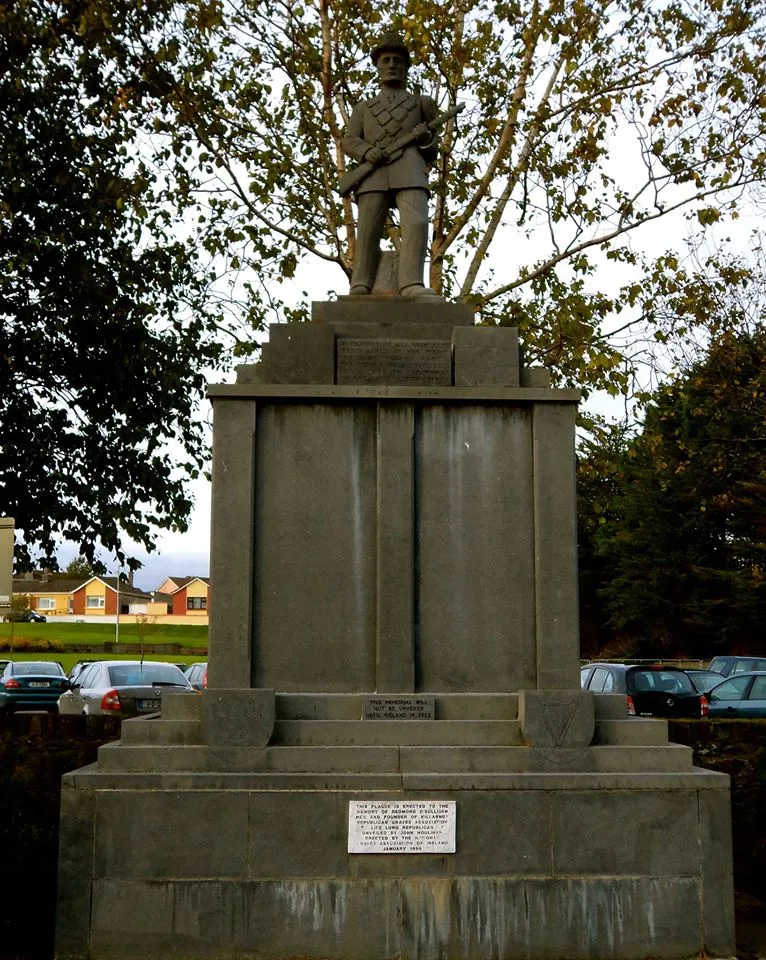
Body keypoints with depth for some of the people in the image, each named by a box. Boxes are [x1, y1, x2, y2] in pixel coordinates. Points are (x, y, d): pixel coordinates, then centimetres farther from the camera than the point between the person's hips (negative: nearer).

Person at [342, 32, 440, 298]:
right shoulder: (363, 109, 32)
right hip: (374, 172, 1)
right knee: (367, 231, -16)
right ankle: (360, 289, -20)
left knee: (416, 223, -24)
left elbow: (432, 152, 25)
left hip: (409, 170, -1)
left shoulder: (422, 104, 30)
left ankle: (412, 285, -34)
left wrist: (428, 141, 0)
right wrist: (367, 151, -8)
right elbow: (349, 142, 15)